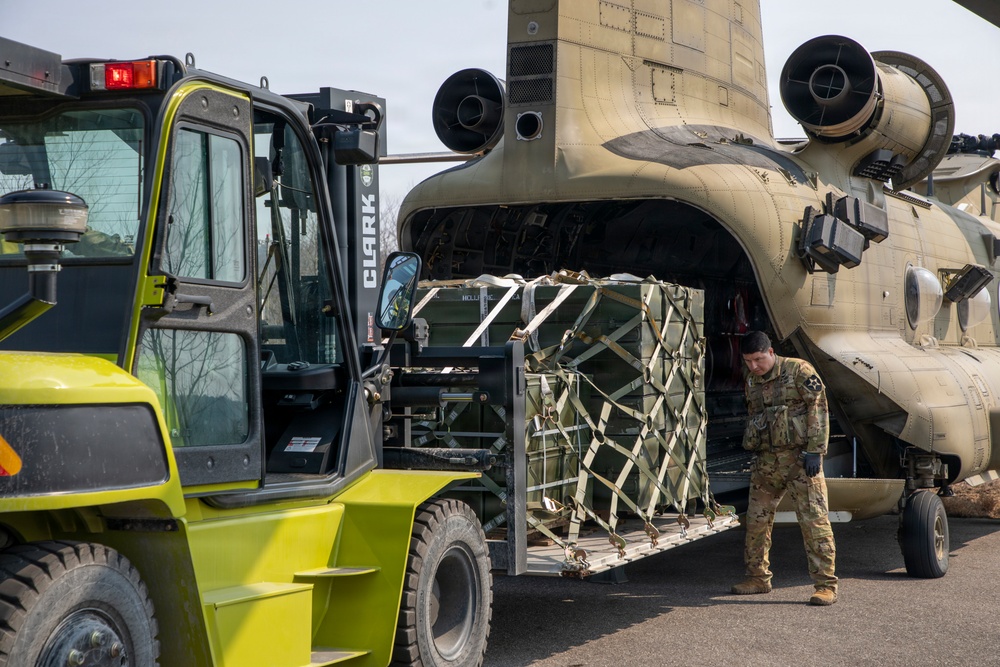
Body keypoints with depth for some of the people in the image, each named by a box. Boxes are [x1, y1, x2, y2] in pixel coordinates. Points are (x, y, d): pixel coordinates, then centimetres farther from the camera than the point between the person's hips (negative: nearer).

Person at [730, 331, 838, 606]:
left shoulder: (799, 371, -7)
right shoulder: (752, 381, 14)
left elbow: (818, 409, -10)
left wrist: (814, 451, -15)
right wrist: (752, 450, 21)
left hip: (799, 457, -7)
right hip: (766, 459, 7)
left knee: (814, 520, -9)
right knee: (756, 519, 9)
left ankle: (825, 585, -6)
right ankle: (758, 577, 23)